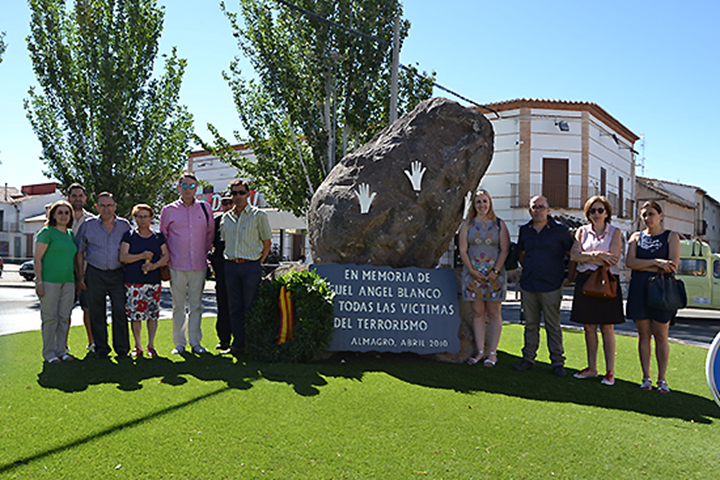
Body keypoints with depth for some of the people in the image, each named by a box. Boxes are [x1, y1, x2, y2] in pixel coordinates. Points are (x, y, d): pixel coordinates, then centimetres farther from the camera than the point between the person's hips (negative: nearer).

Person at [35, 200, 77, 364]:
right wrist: (39, 281, -14)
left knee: (64, 318, 8)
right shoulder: (47, 232, -5)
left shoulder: (71, 234, 14)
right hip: (49, 281, -6)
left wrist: (76, 280, 16)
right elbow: (37, 258, -8)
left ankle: (61, 350, 16)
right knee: (50, 318, -1)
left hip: (68, 281, 6)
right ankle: (49, 353, 8)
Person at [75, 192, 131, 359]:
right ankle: (101, 349, 16)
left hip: (118, 274, 0)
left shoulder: (124, 225, 7)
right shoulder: (88, 225, 5)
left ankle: (122, 349, 7)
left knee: (120, 312, -4)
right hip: (95, 274, 0)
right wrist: (80, 275, 4)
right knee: (97, 313, 4)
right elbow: (79, 252, 9)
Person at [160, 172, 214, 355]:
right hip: (177, 266, -1)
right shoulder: (168, 210, 4)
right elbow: (163, 237, 11)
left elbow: (210, 234, 17)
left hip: (199, 265, 1)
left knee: (196, 305, 5)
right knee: (178, 306, 4)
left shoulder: (205, 208, 7)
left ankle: (195, 342, 14)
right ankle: (179, 343, 14)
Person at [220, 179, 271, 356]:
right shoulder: (226, 217, 13)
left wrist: (258, 263, -1)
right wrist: (229, 258, 11)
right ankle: (238, 344, 15)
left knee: (251, 307, -2)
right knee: (235, 308, 7)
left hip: (251, 266, -4)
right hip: (231, 266, 4)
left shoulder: (258, 215, 0)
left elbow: (266, 242, 3)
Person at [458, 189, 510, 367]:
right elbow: (463, 250, 3)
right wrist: (472, 271, -7)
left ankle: (492, 352, 6)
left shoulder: (499, 224, 5)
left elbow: (505, 250, 0)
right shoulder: (467, 224, 8)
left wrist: (495, 271, -10)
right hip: (473, 273, 1)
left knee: (493, 313, 0)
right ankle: (480, 352, 10)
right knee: (478, 313, 3)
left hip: (494, 274, -1)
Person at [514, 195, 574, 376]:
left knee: (553, 326, 2)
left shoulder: (560, 230, -2)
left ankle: (557, 362, 10)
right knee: (530, 324, 10)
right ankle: (528, 358, 19)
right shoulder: (525, 230, 10)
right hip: (528, 285, 4)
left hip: (551, 286, -4)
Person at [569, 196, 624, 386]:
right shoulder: (582, 231, 11)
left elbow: (613, 258, -9)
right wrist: (597, 254, -13)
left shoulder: (614, 232, 4)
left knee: (607, 328, -3)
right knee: (589, 327, 7)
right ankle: (592, 368, 17)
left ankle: (610, 371, 3)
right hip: (585, 281, 3)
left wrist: (587, 255, -6)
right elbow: (574, 255, -3)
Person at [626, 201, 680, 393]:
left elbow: (673, 265, -9)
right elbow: (630, 262, -3)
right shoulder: (636, 237, 12)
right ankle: (646, 378, 11)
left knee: (661, 336, -2)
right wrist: (655, 262, -13)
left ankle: (661, 379, 6)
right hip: (639, 291, 2)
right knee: (644, 334, 5)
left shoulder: (671, 237, 5)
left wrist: (643, 266, -9)